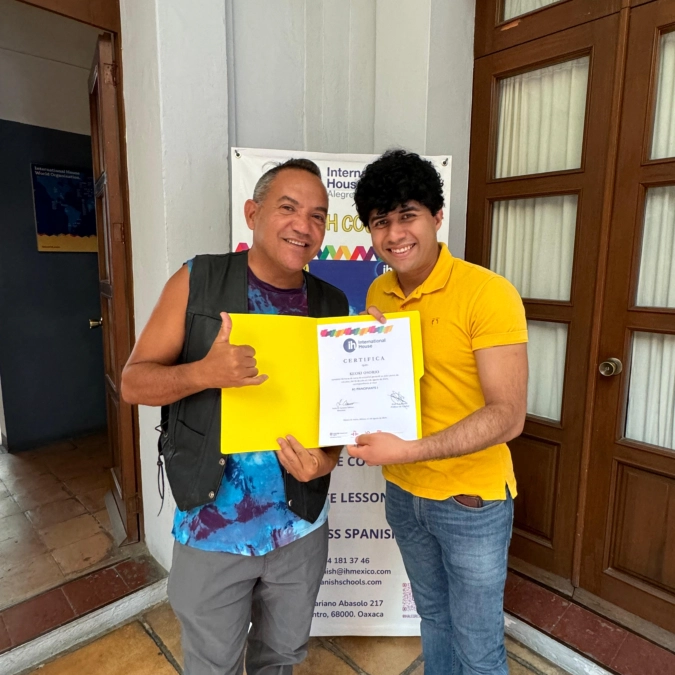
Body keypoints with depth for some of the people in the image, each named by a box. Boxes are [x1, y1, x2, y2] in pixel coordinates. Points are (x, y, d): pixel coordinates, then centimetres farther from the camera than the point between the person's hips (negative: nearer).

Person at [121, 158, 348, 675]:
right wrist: (205, 372, -28)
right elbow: (133, 382, -9)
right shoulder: (197, 282, -10)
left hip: (301, 526, 3)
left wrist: (328, 458, -18)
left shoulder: (332, 305, -3)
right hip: (212, 528, -2)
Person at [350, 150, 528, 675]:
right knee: (433, 615, 27)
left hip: (472, 501, -5)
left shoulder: (488, 293, -20)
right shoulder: (377, 294, 0)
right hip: (404, 492, 6)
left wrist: (409, 451, -28)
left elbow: (508, 415, -22)